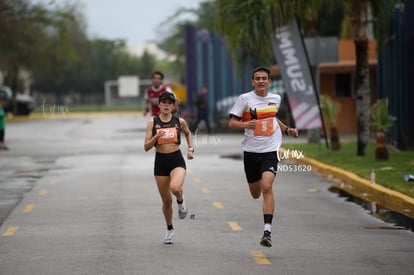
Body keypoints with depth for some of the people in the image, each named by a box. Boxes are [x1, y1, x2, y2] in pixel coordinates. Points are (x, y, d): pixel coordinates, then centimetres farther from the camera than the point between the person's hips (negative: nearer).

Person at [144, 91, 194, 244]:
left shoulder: (179, 121, 1)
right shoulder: (153, 122, -2)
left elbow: (188, 134, 24)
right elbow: (146, 147, -4)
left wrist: (191, 149, 11)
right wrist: (156, 136, -21)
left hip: (177, 160, -1)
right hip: (160, 161, 1)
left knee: (175, 188, -32)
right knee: (166, 200, 8)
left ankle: (181, 201, 5)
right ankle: (169, 229, 30)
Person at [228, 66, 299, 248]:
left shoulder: (276, 98, 7)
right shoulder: (245, 99, -4)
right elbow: (232, 123, -5)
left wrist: (286, 129, 15)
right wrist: (246, 124, -24)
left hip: (270, 151, 0)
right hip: (251, 151, 0)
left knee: (267, 188, -21)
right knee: (255, 194, 13)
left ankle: (268, 231, -22)